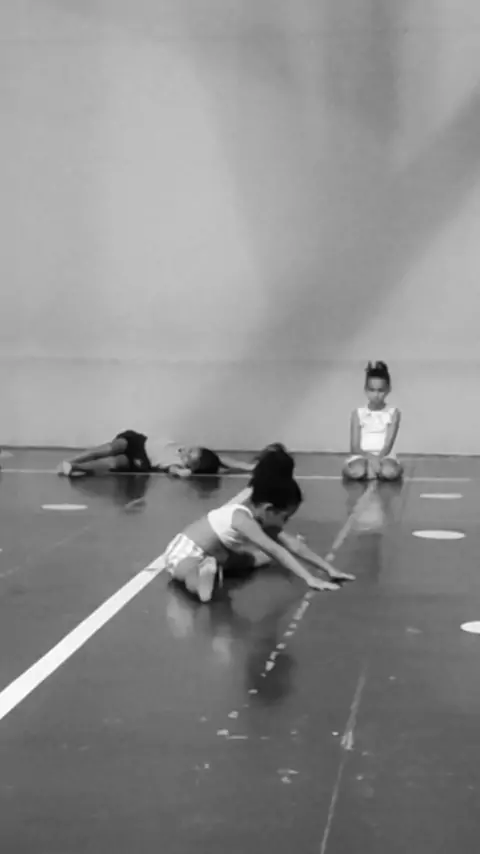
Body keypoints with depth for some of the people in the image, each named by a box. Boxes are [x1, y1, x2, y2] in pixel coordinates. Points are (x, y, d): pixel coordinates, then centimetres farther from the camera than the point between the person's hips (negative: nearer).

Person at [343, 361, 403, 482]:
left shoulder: (393, 413, 5)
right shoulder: (358, 414, 6)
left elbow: (388, 444, -5)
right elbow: (354, 448, -1)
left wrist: (378, 458, -24)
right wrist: (370, 457, -21)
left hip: (384, 456, 0)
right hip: (362, 456, 1)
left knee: (390, 471, -37)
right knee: (356, 472, -36)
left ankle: (370, 471, -8)